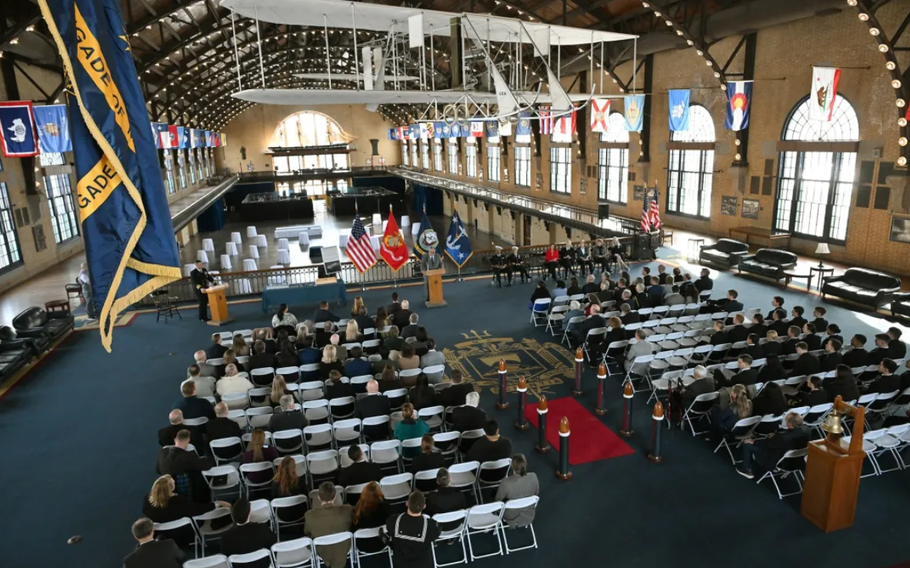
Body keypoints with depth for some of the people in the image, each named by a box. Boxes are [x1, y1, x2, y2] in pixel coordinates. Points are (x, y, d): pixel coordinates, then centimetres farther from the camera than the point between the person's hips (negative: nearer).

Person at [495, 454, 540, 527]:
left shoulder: (506, 483, -35)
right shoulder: (533, 477, -26)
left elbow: (498, 499, -15)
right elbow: (537, 493, -4)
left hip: (512, 517, -3)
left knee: (494, 492, 22)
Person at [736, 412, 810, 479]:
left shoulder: (784, 437, -38)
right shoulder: (806, 429, -18)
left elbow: (768, 443, -18)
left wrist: (753, 441, -1)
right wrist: (776, 435, 8)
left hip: (777, 462, -7)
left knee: (747, 444, 1)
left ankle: (747, 470, 18)